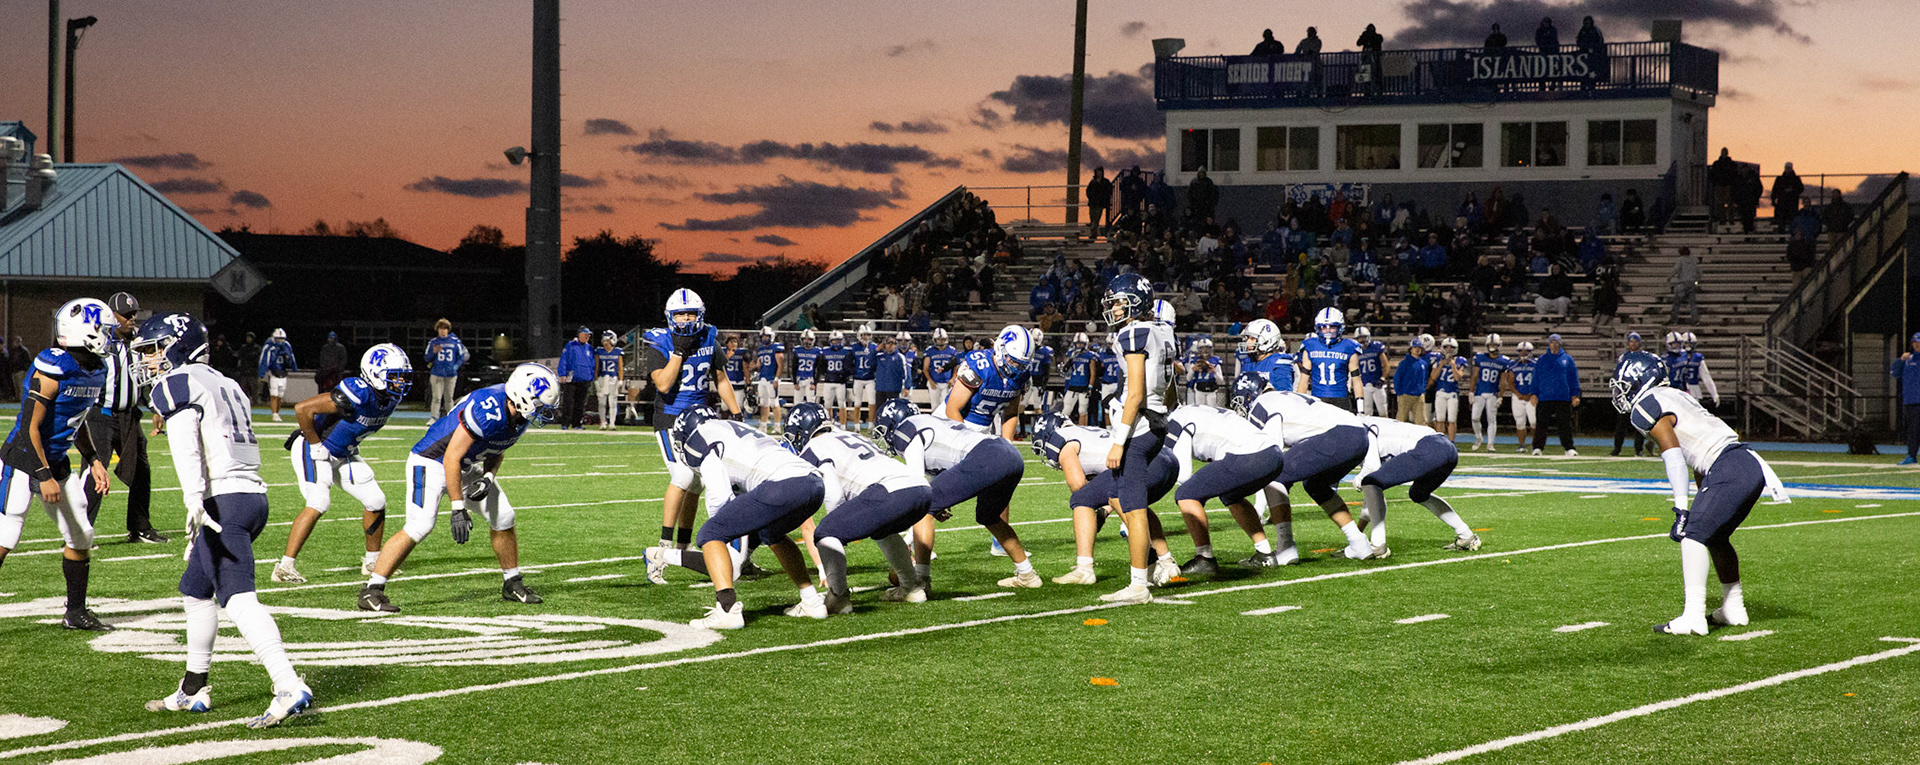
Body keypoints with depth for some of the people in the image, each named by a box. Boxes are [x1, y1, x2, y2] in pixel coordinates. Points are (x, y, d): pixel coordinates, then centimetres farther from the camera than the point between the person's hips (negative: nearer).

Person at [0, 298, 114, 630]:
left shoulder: (96, 371, 3)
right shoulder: (53, 369, -24)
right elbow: (30, 427, -22)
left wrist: (94, 462, 13)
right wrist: (45, 477, -22)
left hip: (56, 461, 9)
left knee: (81, 535, 9)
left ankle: (76, 613, 22)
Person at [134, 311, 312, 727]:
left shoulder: (177, 384, -1)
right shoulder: (223, 384, 24)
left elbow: (185, 445, -17)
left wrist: (194, 497, -29)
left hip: (225, 499, -9)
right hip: (254, 495, 9)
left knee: (238, 598, -17)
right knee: (195, 590, 22)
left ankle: (290, 688, -30)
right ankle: (193, 690, 30)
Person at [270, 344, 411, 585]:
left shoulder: (389, 399, -3)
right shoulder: (358, 393, -31)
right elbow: (302, 409, -32)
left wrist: (350, 448, 12)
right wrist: (316, 445, -22)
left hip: (342, 455, 9)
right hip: (314, 450, -9)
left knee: (376, 501, 5)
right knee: (318, 504, -22)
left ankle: (372, 562, 20)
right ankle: (285, 566, -17)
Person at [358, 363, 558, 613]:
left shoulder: (519, 416, -5)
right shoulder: (487, 411, -33)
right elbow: (451, 459, -30)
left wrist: (488, 477, -8)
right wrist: (457, 508, -29)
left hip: (466, 468, 9)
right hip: (431, 463, -9)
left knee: (503, 518, 6)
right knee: (419, 527, -22)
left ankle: (512, 585, 23)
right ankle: (372, 590, -16)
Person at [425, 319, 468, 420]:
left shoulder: (455, 341, 4)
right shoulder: (433, 342, 5)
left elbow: (461, 356, 9)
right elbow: (427, 358, 7)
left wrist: (456, 367, -6)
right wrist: (434, 352, -12)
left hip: (451, 374, 1)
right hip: (437, 375, -1)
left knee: (449, 398, 7)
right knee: (436, 397, -8)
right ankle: (433, 418, -8)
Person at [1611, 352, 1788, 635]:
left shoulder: (1647, 407, -2)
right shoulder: (1675, 397, 27)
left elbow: (1674, 458, -13)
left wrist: (1682, 510, -14)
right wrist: (1705, 502, 36)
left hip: (1729, 471, -9)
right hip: (1750, 466, 9)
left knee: (1694, 533, -12)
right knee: (1714, 536, 21)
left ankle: (1693, 616, -19)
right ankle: (1734, 609, 30)